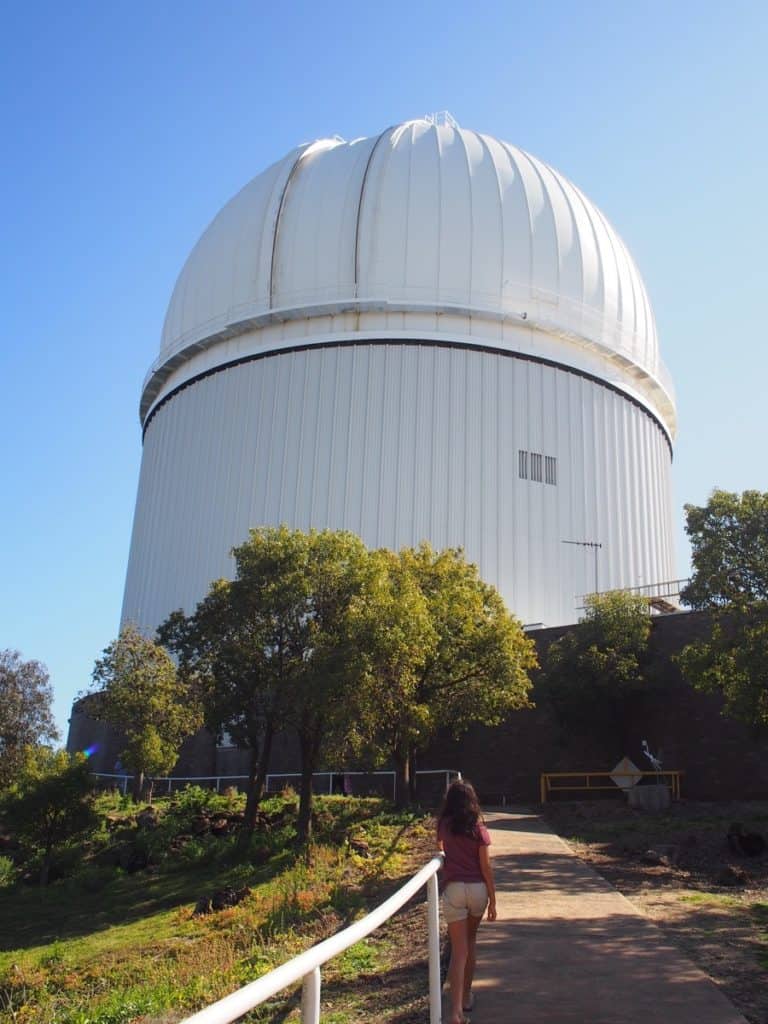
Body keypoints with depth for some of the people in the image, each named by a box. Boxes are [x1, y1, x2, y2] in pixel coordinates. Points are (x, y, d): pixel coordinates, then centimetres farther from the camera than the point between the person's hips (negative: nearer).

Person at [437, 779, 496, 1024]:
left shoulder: (444, 825, 2)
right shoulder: (478, 828, -3)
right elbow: (486, 867, -4)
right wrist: (493, 900, 2)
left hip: (453, 889, 0)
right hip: (478, 889, 1)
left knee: (458, 950, -2)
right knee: (469, 942, 22)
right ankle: (466, 997, 32)